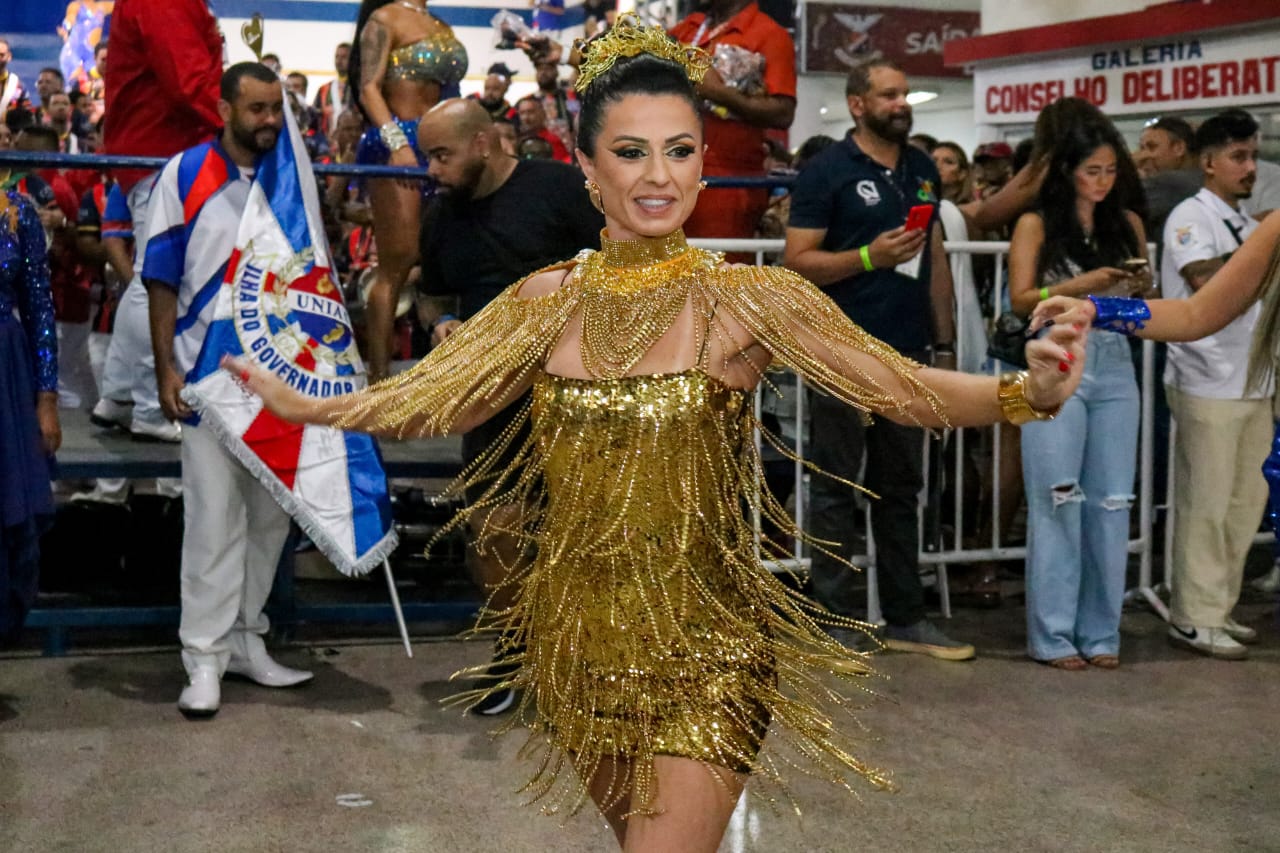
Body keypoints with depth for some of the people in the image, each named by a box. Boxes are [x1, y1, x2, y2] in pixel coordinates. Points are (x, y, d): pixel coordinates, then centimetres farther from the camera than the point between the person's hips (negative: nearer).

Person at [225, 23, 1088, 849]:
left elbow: (903, 388, -13)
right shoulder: (547, 302, 0)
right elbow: (436, 400, 8)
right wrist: (298, 405, 3)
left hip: (701, 655, -4)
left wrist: (1030, 392, -28)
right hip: (575, 643, 4)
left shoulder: (751, 301, -10)